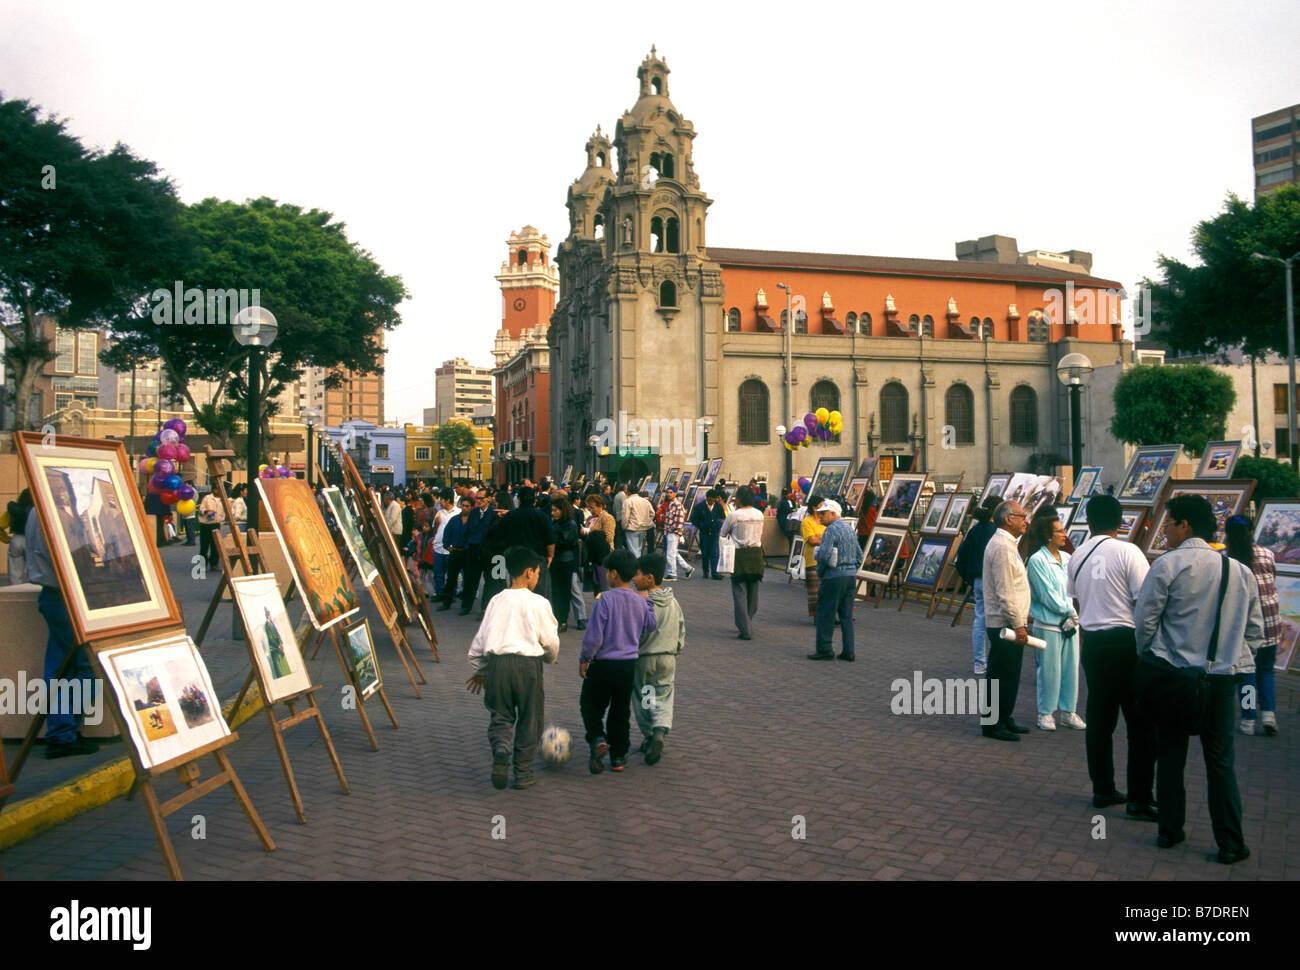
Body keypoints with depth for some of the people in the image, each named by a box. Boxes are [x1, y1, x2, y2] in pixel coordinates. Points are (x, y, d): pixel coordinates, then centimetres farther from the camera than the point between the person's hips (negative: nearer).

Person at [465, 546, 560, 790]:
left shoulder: (497, 600, 10)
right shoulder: (538, 603, -2)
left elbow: (481, 638, 14)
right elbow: (550, 641, 0)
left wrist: (479, 669, 26)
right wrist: (551, 658, 23)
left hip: (496, 662, 3)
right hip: (527, 663, -3)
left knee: (500, 715, 16)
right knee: (529, 719, 11)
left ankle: (500, 748, -14)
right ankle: (523, 774, 16)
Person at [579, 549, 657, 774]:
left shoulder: (605, 600, -17)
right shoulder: (641, 602, -1)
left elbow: (594, 635, -17)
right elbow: (649, 626, 14)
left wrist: (584, 658, -4)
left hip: (603, 664, -5)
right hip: (629, 664, 5)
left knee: (591, 706, 11)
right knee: (620, 711, 16)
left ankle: (598, 739, -13)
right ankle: (618, 757, 19)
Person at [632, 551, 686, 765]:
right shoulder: (673, 602, 3)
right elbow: (682, 630, 11)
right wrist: (677, 650, 20)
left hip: (644, 659, -4)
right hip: (668, 658, 4)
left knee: (643, 699, 12)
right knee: (664, 698, 9)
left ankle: (649, 737, 16)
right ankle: (661, 730, -14)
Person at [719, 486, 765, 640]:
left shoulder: (734, 515, -11)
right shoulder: (759, 514, 4)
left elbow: (722, 535, 1)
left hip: (740, 555, -5)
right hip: (756, 554, 5)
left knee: (740, 594, -1)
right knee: (753, 593, 14)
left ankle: (745, 630, -7)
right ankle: (747, 624, 25)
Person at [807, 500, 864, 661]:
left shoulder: (830, 530, -12)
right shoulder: (850, 529, 14)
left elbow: (824, 555, -21)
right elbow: (859, 556, 18)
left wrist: (820, 572, -5)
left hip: (834, 576, -8)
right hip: (851, 576, 8)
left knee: (825, 613, 0)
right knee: (846, 615, 10)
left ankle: (825, 649, 2)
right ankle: (848, 651, 9)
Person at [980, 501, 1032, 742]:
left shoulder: (1006, 544, 16)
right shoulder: (1002, 546, -17)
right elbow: (1005, 592, -21)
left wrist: (1022, 616, 22)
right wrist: (1018, 624, -20)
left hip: (1010, 622, 10)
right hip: (1005, 624, -10)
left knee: (1009, 674, 16)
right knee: (1001, 675, -4)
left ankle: (1004, 719, 25)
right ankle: (993, 724, 3)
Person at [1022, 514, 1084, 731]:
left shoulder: (1066, 558, 9)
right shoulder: (1037, 560, -10)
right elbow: (1046, 595, -12)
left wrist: (1072, 618, -2)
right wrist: (1069, 610, -6)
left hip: (1069, 622, 6)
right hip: (1048, 624, -6)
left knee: (1071, 667, 10)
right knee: (1049, 670, 0)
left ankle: (1068, 711, 23)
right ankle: (1045, 713, 13)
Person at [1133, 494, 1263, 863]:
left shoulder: (1167, 565, -11)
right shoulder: (1241, 572, 2)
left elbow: (1145, 618, -9)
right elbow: (1256, 631, 7)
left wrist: (1148, 659, 7)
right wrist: (1233, 661, 17)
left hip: (1170, 675, -2)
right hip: (1221, 680, 2)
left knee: (1171, 752, 13)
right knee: (1220, 760, 10)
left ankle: (1170, 830, 21)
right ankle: (1230, 844, 12)